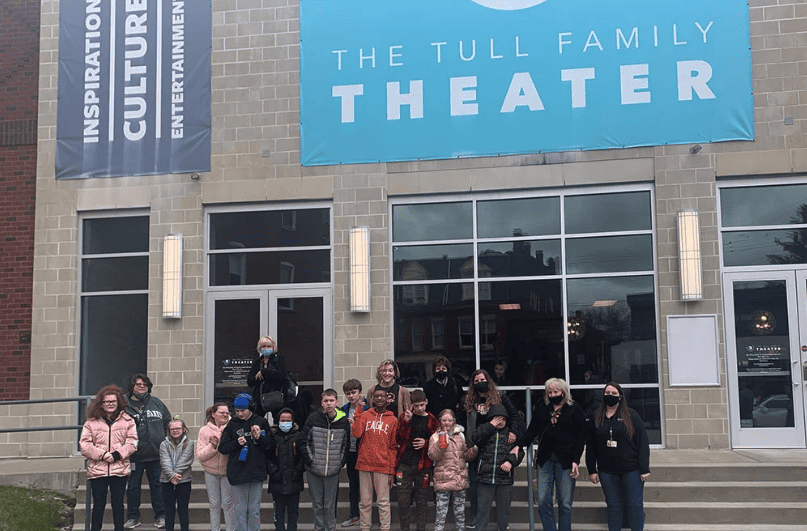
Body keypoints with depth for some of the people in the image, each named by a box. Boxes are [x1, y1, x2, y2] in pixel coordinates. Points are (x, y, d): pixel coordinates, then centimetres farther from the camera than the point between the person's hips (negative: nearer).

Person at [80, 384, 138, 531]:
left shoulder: (127, 421, 6)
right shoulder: (91, 422, 5)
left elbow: (132, 443, 1)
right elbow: (84, 444, 0)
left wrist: (117, 454, -14)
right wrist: (102, 455, -13)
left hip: (119, 470, 0)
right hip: (97, 470, 0)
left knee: (118, 505, 7)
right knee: (98, 505, 5)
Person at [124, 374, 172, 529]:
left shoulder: (156, 403, 10)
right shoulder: (125, 404, 0)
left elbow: (168, 422, 14)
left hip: (156, 453, 2)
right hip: (134, 454, -2)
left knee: (158, 484, 5)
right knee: (133, 486, 7)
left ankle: (161, 516, 13)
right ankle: (133, 517, 19)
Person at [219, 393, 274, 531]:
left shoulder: (261, 422, 3)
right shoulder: (232, 425, 3)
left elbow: (271, 445, 3)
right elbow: (222, 448, 3)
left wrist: (259, 438, -13)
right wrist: (236, 443, -12)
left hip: (257, 472, 0)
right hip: (238, 473, 0)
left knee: (254, 509, 7)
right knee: (240, 509, 4)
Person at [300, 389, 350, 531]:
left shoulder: (343, 420, 1)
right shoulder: (313, 418, -3)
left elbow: (346, 444, 10)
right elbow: (304, 442, 1)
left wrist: (340, 462, 2)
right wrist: (309, 460, -5)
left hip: (333, 470, 0)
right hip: (314, 470, 0)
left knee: (330, 504, 4)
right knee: (317, 503, 8)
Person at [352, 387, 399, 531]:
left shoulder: (392, 420, 6)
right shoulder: (365, 415, 9)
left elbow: (393, 447, 6)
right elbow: (356, 433, -7)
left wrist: (392, 470, 2)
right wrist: (358, 412, -7)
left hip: (383, 466, -1)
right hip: (365, 464, 1)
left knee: (383, 501, 0)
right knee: (365, 501, 7)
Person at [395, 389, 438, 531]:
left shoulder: (432, 421, 6)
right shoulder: (404, 417, 6)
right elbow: (399, 437, -7)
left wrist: (426, 443, -9)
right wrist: (406, 421, -19)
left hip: (423, 465, 0)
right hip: (404, 464, 0)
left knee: (421, 501, 6)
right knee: (403, 501, -1)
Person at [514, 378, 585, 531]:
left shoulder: (574, 409, 2)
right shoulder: (541, 407, 10)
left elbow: (581, 436, 1)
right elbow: (532, 431, 11)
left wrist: (576, 461, -7)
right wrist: (518, 445, -6)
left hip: (565, 461, -3)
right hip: (544, 459, 3)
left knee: (565, 504, 1)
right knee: (543, 502, -1)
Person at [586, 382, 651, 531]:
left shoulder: (631, 416, -1)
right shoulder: (596, 418, 7)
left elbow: (643, 442, -3)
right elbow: (590, 446, 9)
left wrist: (644, 469, -8)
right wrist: (592, 470, 4)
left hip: (631, 469, -2)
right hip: (607, 471, 2)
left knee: (635, 505, 1)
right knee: (613, 505, 7)